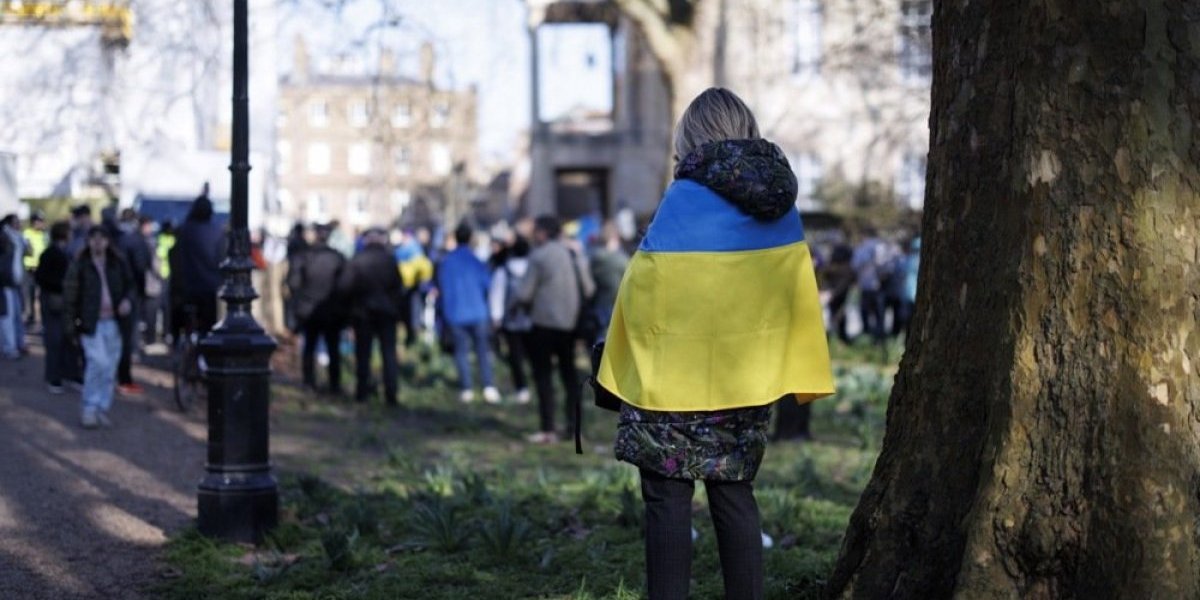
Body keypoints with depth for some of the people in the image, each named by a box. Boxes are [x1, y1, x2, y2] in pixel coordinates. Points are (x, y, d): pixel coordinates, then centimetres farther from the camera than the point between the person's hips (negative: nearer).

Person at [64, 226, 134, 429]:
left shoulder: (117, 264, 8)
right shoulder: (79, 265, -1)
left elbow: (129, 284, 18)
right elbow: (70, 295, 0)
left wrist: (127, 300, -4)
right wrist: (72, 325, -4)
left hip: (113, 322, 4)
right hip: (91, 323, -4)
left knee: (110, 367, 6)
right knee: (98, 361, -17)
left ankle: (102, 408, 17)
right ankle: (89, 409, -6)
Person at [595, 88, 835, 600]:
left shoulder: (685, 199, -13)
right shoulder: (782, 203, 3)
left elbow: (642, 289, -10)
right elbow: (799, 293, 5)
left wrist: (620, 369, 2)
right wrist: (800, 374, 10)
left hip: (674, 381, -5)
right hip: (746, 383, 5)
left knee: (668, 503, 2)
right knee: (735, 498, 14)